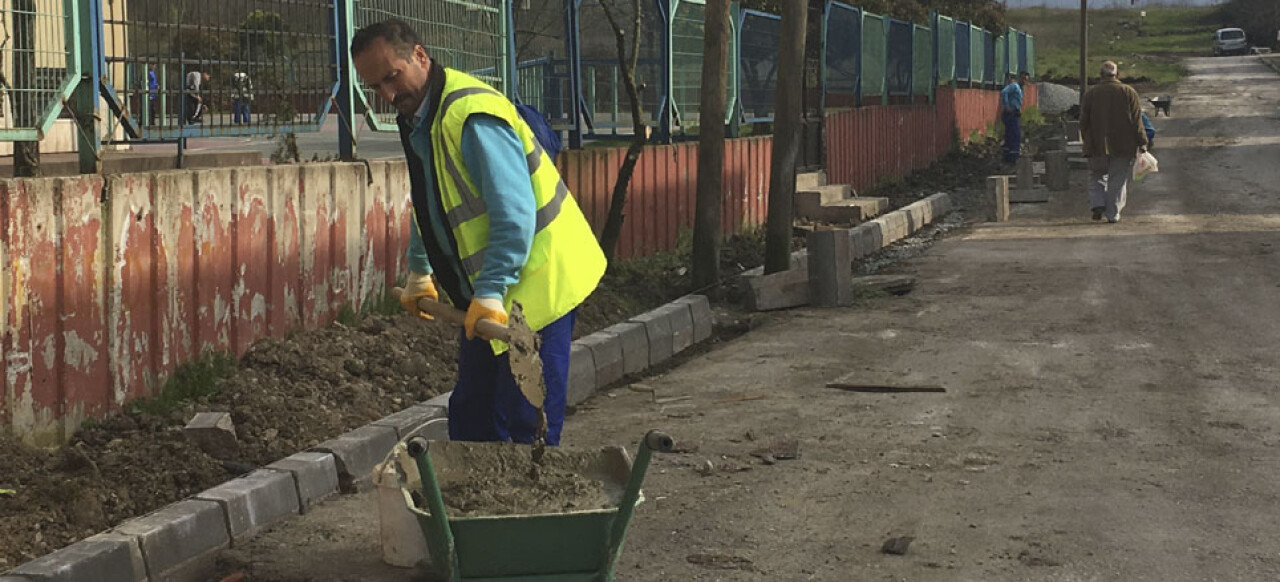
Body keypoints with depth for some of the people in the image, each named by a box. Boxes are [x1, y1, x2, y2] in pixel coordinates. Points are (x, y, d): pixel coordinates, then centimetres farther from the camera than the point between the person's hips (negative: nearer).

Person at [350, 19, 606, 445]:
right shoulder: (416, 118, 10)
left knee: (525, 424, -9)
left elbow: (515, 214, -29)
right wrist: (419, 271, 32)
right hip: (481, 294, 10)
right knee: (470, 415, 14)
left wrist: (492, 292, -31)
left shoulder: (472, 116, -23)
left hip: (536, 282, -10)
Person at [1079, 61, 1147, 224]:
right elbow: (1137, 120, -3)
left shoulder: (1090, 94, 2)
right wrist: (1142, 143, 1)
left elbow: (1084, 121, 5)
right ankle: (1113, 214, 1)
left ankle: (1097, 204, -6)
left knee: (1097, 176, 15)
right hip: (1123, 147, -1)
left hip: (1097, 146, 1)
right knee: (1118, 180, 4)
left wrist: (1088, 143, 15)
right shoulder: (1129, 92, -1)